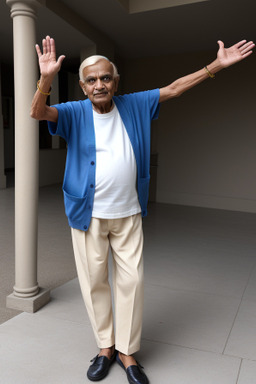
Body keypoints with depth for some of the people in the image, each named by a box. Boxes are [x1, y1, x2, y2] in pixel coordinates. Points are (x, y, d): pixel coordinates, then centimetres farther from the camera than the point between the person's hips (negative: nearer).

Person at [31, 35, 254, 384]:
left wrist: (218, 65, 3)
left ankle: (127, 352, 25)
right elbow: (38, 112, -19)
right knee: (94, 282, 9)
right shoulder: (75, 113, -4)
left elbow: (175, 88, 6)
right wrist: (46, 79, -38)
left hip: (128, 214, 2)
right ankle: (106, 346, 31)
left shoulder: (134, 105, 3)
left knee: (131, 281, 6)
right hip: (88, 214, -1)